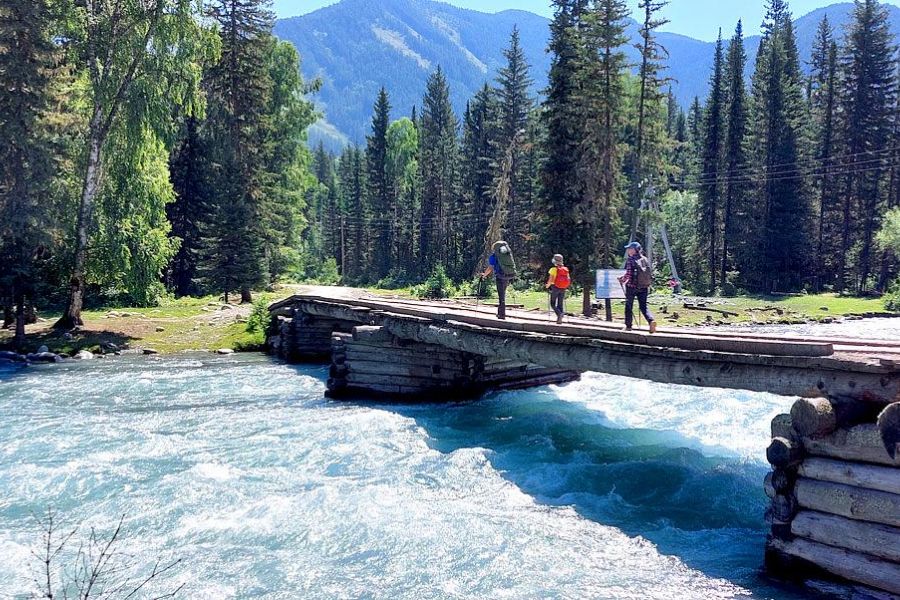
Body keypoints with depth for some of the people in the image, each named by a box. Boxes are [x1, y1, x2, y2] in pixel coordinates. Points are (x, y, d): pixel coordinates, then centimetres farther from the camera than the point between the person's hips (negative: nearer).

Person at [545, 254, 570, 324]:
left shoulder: (554, 269, -11)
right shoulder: (566, 269, 4)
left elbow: (551, 280, -14)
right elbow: (569, 280, 7)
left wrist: (548, 285, 4)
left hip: (555, 288, -5)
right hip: (563, 289, 5)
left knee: (553, 303, 4)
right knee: (560, 304, 12)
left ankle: (559, 314, -20)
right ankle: (560, 319, 10)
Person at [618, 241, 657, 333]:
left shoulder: (630, 260, -13)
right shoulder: (645, 259, 5)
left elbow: (628, 275, -18)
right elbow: (650, 273, 10)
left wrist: (622, 280, 0)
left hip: (632, 286, -5)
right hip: (644, 287, 5)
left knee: (629, 306, 11)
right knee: (643, 306, 9)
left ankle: (628, 326, 18)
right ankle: (651, 320, -16)